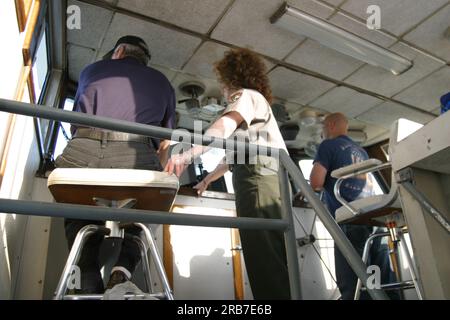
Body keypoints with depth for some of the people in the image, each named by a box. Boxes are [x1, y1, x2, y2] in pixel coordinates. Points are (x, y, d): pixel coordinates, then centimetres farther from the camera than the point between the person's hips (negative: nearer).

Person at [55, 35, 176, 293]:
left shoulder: (92, 70, 28)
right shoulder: (162, 82, 27)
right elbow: (165, 143, 24)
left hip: (83, 151, 0)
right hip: (136, 156, 0)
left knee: (78, 218, 22)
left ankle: (91, 285, 6)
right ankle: (122, 270, -3)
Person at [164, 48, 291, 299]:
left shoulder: (246, 95, 7)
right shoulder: (257, 101, 34)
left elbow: (224, 126, -17)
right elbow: (234, 154, 37)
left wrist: (187, 155, -30)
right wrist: (208, 179, 43)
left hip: (258, 177, -9)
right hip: (270, 180, 9)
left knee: (263, 255, -16)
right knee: (273, 258, 5)